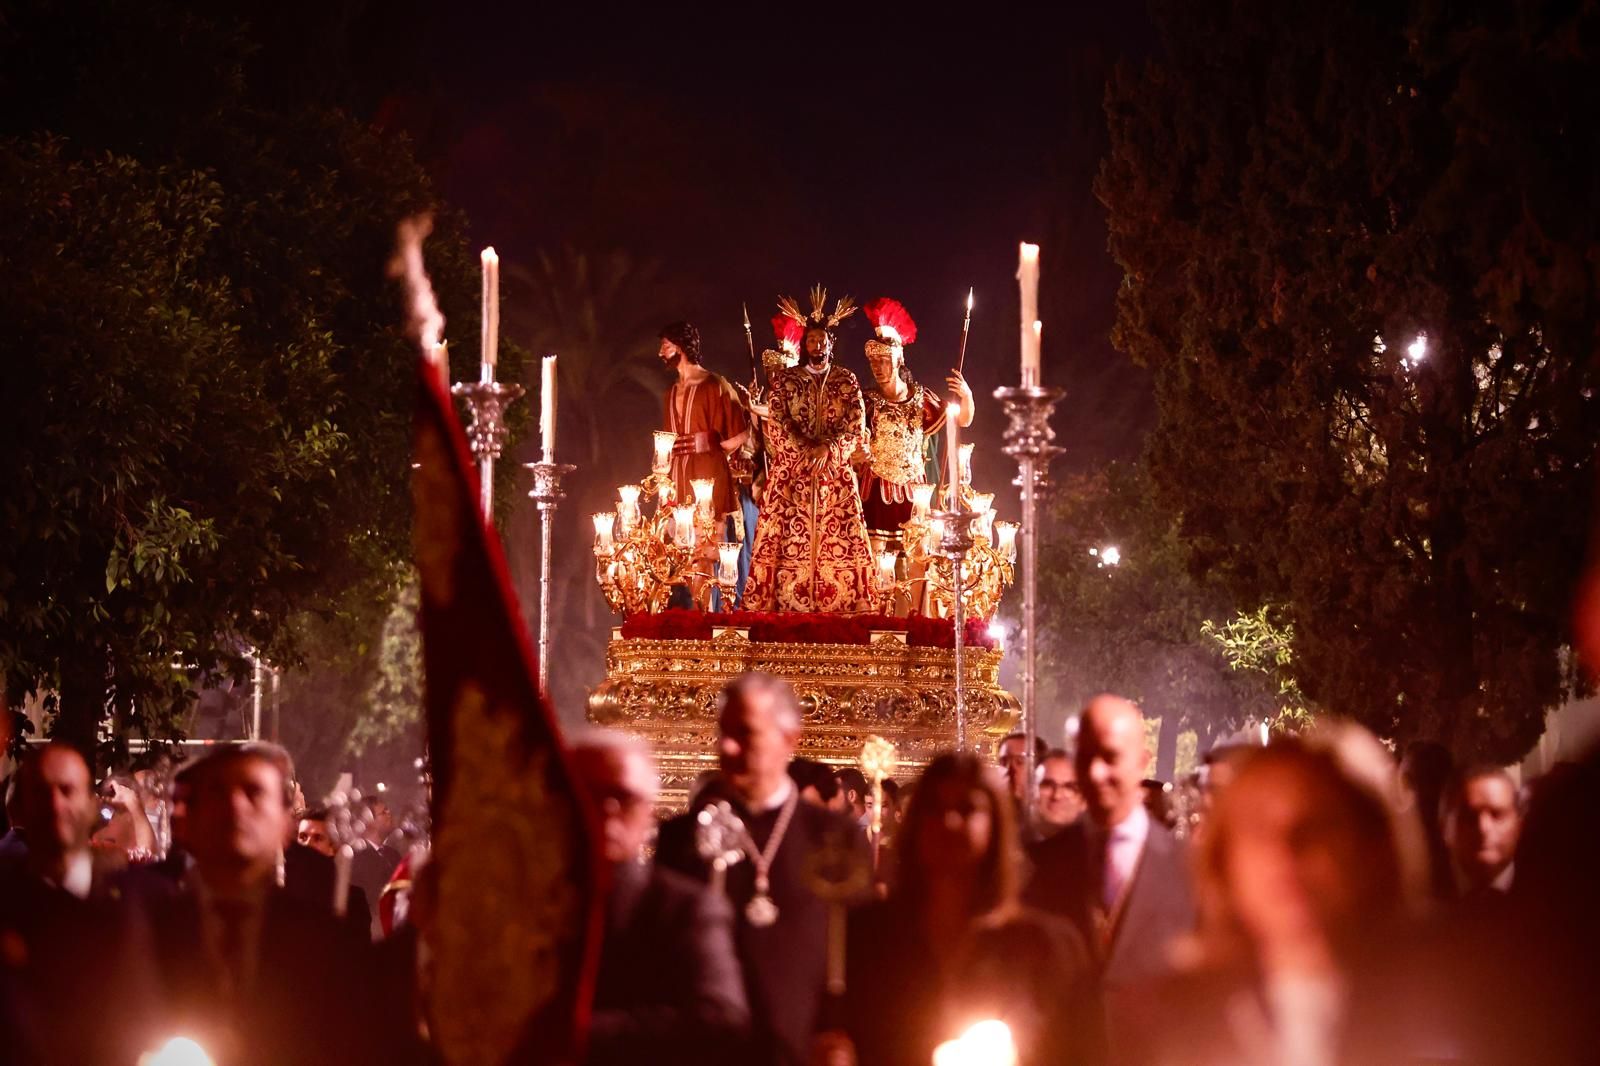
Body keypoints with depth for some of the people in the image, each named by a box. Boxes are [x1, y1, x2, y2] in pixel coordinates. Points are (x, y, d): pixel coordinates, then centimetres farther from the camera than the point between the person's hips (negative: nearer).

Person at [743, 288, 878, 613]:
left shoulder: (847, 382, 9)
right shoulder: (784, 380, 7)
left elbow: (856, 428, 0)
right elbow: (775, 425, -2)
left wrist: (827, 450, -16)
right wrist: (806, 452, -15)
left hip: (836, 477, 1)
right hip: (791, 476, -1)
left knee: (838, 546, -6)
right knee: (791, 546, -7)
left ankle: (839, 606, -6)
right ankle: (788, 605, -8)